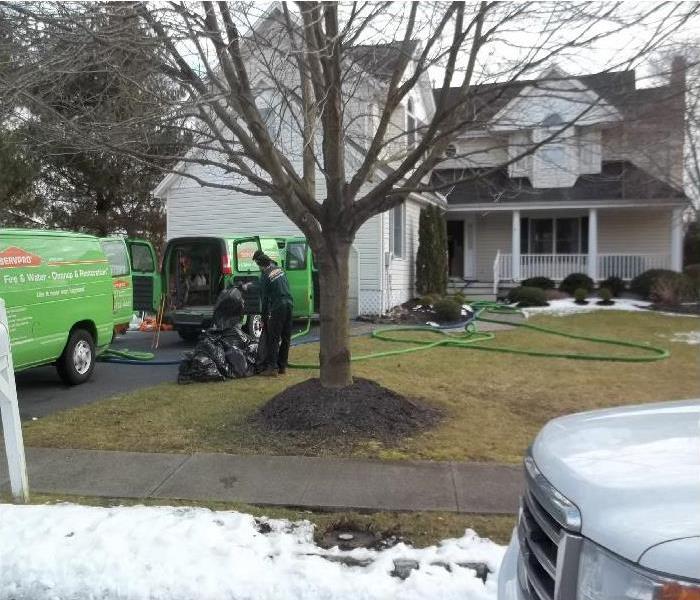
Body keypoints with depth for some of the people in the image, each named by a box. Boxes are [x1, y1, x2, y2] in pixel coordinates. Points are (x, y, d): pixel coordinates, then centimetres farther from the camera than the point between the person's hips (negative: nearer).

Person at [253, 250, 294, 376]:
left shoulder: (265, 276, -9)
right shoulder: (279, 269, 12)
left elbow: (264, 297, -5)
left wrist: (264, 316, 3)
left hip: (278, 307, -7)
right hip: (289, 304, 7)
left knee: (273, 338, -2)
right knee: (286, 338, 11)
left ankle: (272, 367, -4)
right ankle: (282, 366, 18)